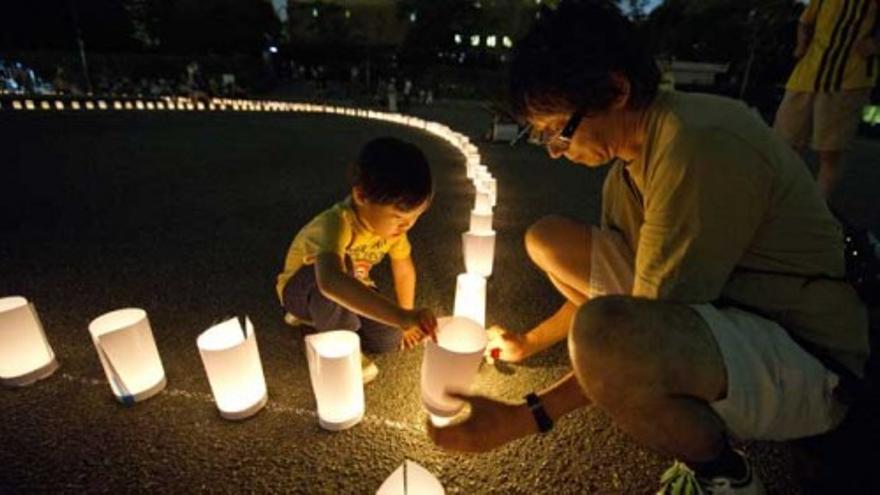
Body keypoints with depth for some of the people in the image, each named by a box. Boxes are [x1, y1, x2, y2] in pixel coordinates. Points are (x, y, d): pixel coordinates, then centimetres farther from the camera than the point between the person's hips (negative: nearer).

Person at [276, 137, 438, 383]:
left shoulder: (392, 222, -18)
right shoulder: (336, 224, -40)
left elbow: (404, 271, -3)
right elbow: (331, 282, -60)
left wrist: (407, 319, 1)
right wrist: (403, 316, -65)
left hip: (351, 291, 6)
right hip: (302, 290, -6)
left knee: (389, 340, -12)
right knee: (337, 270, -39)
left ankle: (321, 316, 14)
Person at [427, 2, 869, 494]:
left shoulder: (701, 147, -26)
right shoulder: (631, 146, 2)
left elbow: (648, 339, -25)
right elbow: (606, 283, 14)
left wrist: (520, 418, -22)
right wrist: (530, 341, 18)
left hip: (804, 363, -9)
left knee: (603, 335, -41)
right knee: (546, 239, 4)